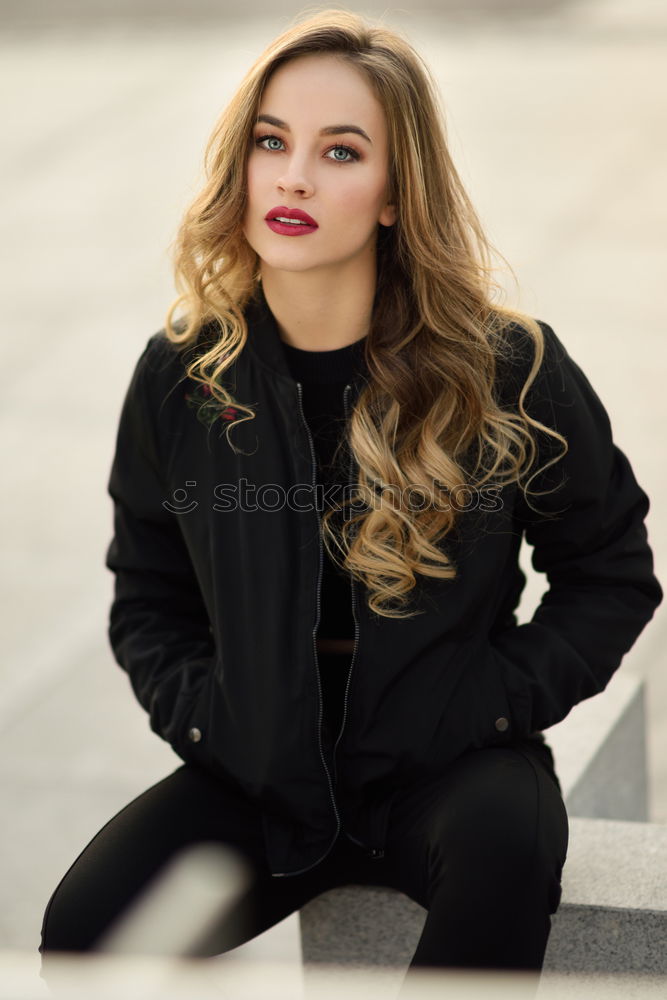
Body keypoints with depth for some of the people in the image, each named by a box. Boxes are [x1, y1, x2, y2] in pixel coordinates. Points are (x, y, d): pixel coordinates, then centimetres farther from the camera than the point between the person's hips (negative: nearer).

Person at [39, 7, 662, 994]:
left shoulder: (510, 367, -9)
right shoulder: (181, 375, 0)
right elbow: (146, 599, 14)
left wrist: (503, 699, -8)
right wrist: (201, 712, -4)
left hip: (445, 767, -2)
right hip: (256, 771, 2)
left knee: (510, 838, -37)